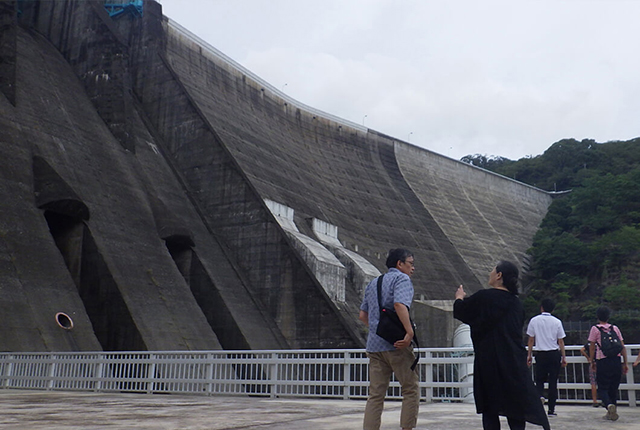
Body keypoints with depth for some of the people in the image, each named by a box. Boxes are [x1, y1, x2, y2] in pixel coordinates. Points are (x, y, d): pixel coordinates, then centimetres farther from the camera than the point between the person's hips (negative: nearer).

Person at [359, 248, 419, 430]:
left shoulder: (373, 283, 21)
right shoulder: (402, 278, -2)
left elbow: (363, 315, 20)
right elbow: (400, 304, -21)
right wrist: (410, 332, -24)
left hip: (374, 345, 7)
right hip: (396, 345, -7)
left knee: (375, 394, 7)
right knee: (411, 390, 6)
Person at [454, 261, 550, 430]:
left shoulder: (484, 297, -11)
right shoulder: (516, 302, 8)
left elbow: (460, 311, 0)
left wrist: (459, 298, 23)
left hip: (489, 361, -5)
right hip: (515, 362, 5)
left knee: (489, 409, 5)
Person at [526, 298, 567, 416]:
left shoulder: (534, 320, -1)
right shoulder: (557, 322, 0)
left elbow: (531, 340, 2)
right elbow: (561, 341, 3)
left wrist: (529, 355, 10)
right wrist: (564, 357, 10)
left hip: (540, 354, 0)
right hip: (554, 354, 0)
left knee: (539, 379, 12)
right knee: (553, 381, 7)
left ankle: (540, 395, -19)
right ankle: (551, 409, 8)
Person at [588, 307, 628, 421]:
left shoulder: (595, 329, 2)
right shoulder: (615, 328, 13)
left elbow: (592, 347, 0)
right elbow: (623, 347, 10)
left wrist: (592, 362, 9)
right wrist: (625, 363, 14)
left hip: (602, 361, -4)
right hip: (616, 361, 4)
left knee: (602, 388, 2)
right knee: (613, 388, 15)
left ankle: (609, 405, -26)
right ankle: (611, 413, 17)